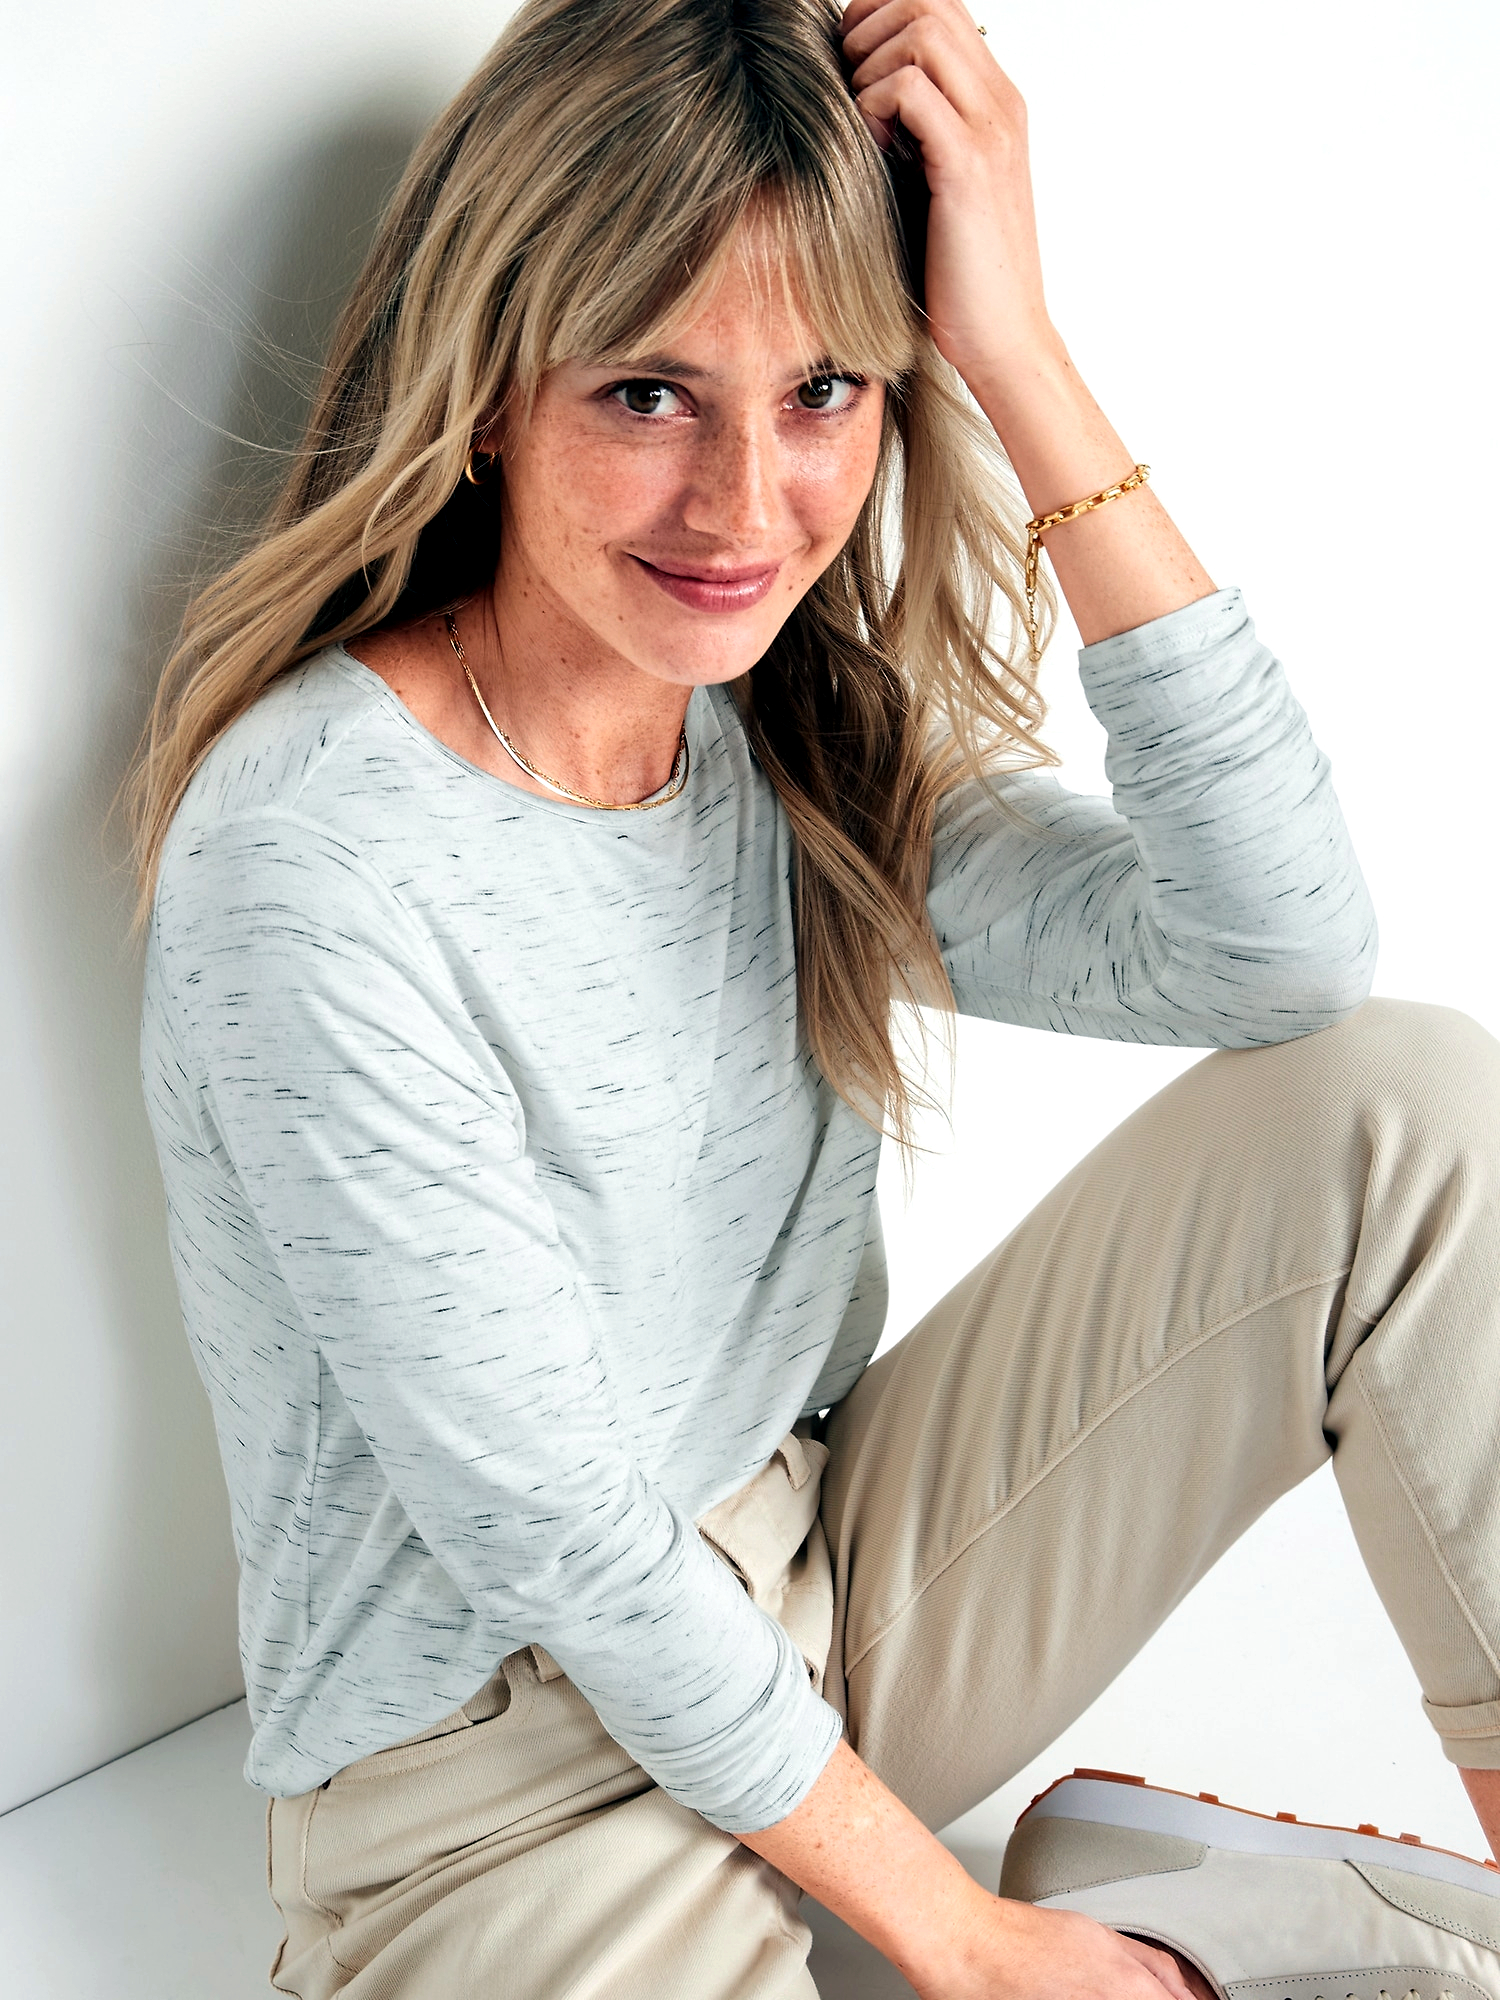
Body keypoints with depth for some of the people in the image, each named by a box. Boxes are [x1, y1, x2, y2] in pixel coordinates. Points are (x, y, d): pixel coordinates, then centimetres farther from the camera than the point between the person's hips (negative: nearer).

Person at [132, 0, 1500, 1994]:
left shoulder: (808, 745, -3)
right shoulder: (314, 863, -23)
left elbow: (1286, 949, -18)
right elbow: (552, 1531, -20)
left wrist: (1026, 358, -20)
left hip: (814, 1626, 6)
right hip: (504, 1772, -6)